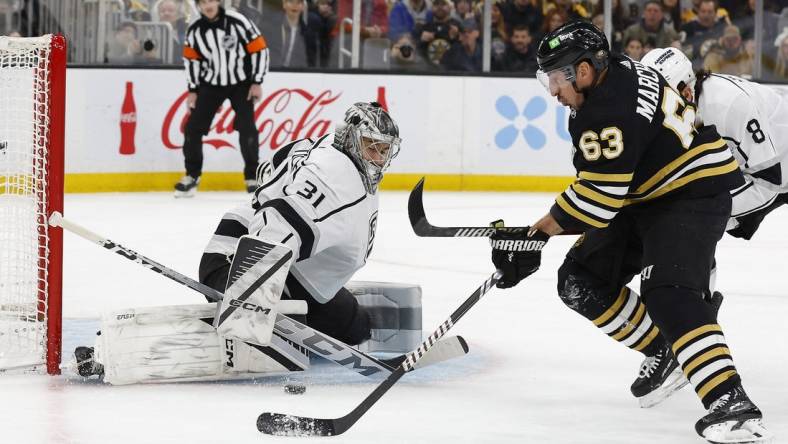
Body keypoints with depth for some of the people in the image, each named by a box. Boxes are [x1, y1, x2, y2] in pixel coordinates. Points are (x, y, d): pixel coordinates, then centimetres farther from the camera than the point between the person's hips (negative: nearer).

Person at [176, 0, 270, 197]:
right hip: (211, 83, 3)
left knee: (246, 128, -12)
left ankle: (252, 177, 0)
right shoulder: (194, 30, -6)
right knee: (193, 127, -3)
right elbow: (191, 59, 8)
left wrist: (257, 83, -13)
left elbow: (259, 49, -13)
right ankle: (192, 175, 11)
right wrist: (193, 89, 4)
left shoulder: (237, 22, -18)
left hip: (240, 82, -3)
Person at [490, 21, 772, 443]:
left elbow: (595, 198, -26)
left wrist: (535, 235, -19)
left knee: (667, 293, -28)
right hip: (644, 198, 11)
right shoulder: (616, 73, 4)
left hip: (693, 194, -11)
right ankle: (660, 351, 18)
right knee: (581, 281, 6)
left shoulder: (610, 110, -27)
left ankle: (730, 401, -38)